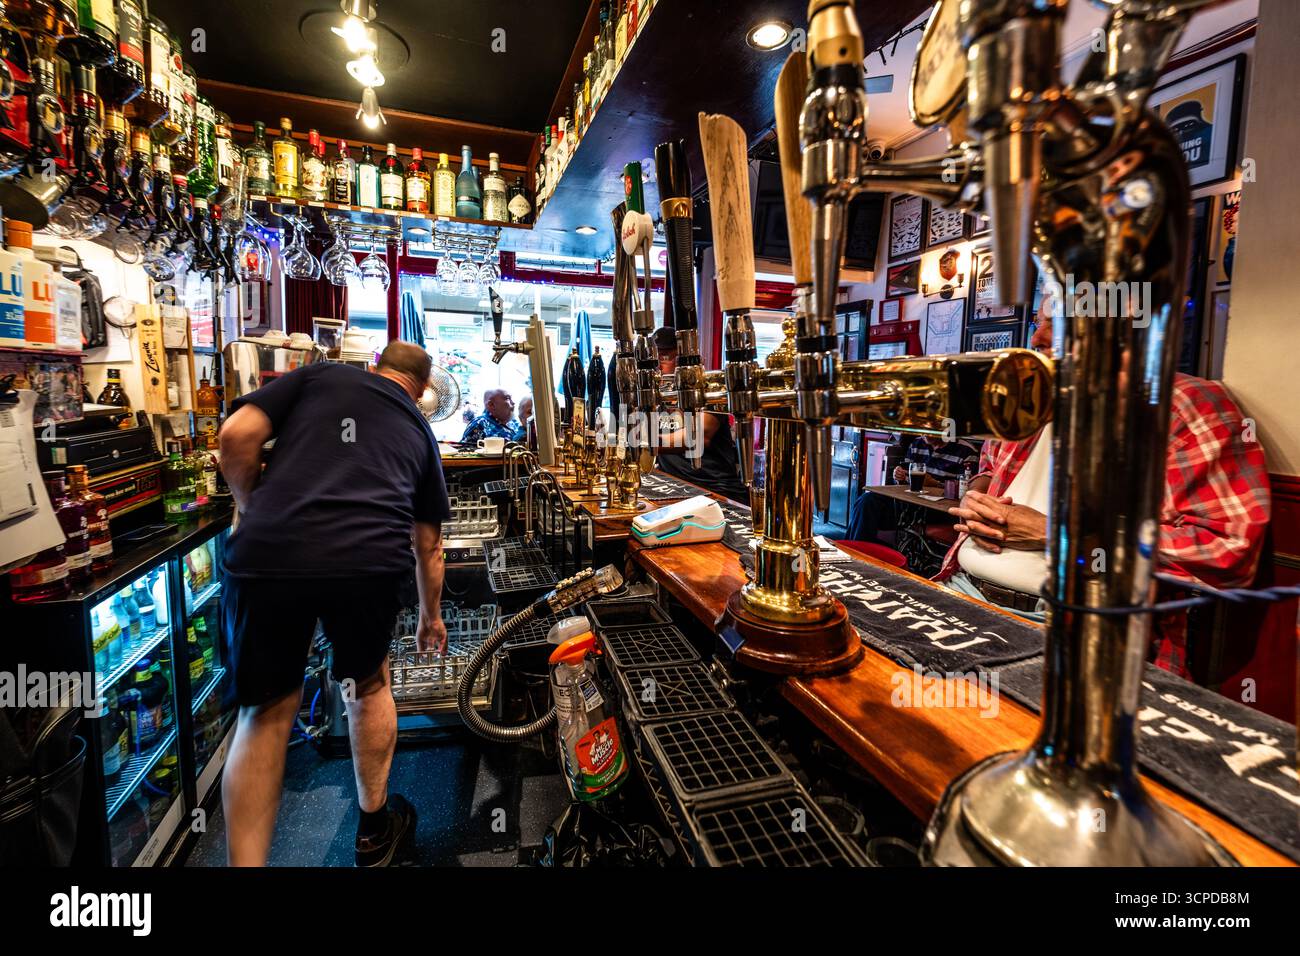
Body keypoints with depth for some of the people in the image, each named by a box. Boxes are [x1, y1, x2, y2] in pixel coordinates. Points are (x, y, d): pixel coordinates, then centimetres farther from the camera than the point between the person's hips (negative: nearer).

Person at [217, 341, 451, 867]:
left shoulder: (318, 374, 21)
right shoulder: (419, 428, 25)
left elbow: (236, 435, 4)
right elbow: (428, 544, 30)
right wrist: (431, 615, 44)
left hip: (267, 554, -1)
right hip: (370, 561, 1)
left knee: (267, 711, 20)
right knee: (367, 687, 28)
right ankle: (374, 828, 44)